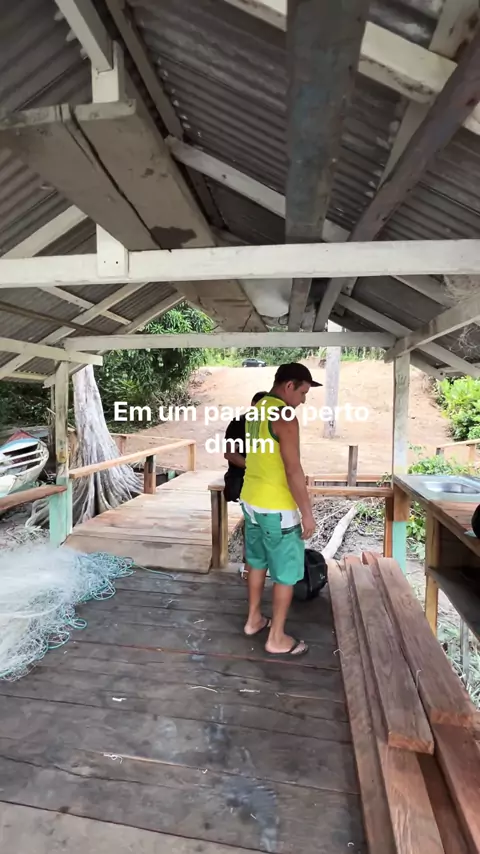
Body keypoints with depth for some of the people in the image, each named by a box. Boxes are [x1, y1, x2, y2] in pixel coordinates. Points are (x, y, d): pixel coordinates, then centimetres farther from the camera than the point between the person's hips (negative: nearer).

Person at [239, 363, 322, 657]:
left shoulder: (256, 411, 8)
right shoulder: (285, 418, -21)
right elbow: (293, 470, -22)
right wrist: (307, 512, -15)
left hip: (251, 500, 9)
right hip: (276, 508, -9)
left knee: (258, 562, 22)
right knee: (287, 573, 6)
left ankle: (254, 619, 37)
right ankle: (277, 638, 19)